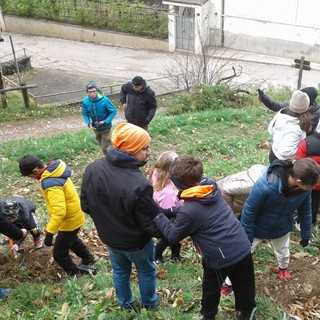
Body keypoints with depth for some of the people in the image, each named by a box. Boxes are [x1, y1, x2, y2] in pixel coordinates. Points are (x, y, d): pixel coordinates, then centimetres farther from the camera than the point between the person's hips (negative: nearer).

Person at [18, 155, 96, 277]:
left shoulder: (51, 184, -34)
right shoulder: (56, 170, -5)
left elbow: (59, 212, -39)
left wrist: (49, 232, -35)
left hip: (69, 221, -10)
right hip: (75, 215, 10)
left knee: (59, 254, 8)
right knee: (71, 240, 35)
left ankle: (76, 275, 26)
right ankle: (88, 260, 54)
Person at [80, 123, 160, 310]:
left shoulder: (93, 169, -19)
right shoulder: (139, 184, -39)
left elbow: (86, 205, -4)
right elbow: (150, 225, -29)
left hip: (109, 237, 5)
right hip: (136, 241, -4)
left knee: (120, 271, 31)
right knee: (146, 271, 26)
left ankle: (125, 304, 54)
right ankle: (149, 303, 51)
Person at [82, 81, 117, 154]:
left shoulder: (105, 100, -27)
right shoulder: (85, 101, -17)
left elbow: (113, 111, -17)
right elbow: (85, 114, -1)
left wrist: (105, 121, -24)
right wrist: (88, 123, -17)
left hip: (105, 127, -4)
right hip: (95, 127, 4)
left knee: (105, 148, -2)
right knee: (102, 145, 23)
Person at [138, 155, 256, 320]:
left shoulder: (189, 211, -28)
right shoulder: (212, 185, -8)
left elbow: (172, 236, -10)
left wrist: (155, 213, -11)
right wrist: (173, 212, 0)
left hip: (221, 258, -5)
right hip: (243, 247, 6)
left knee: (211, 288, 25)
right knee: (243, 285, 28)